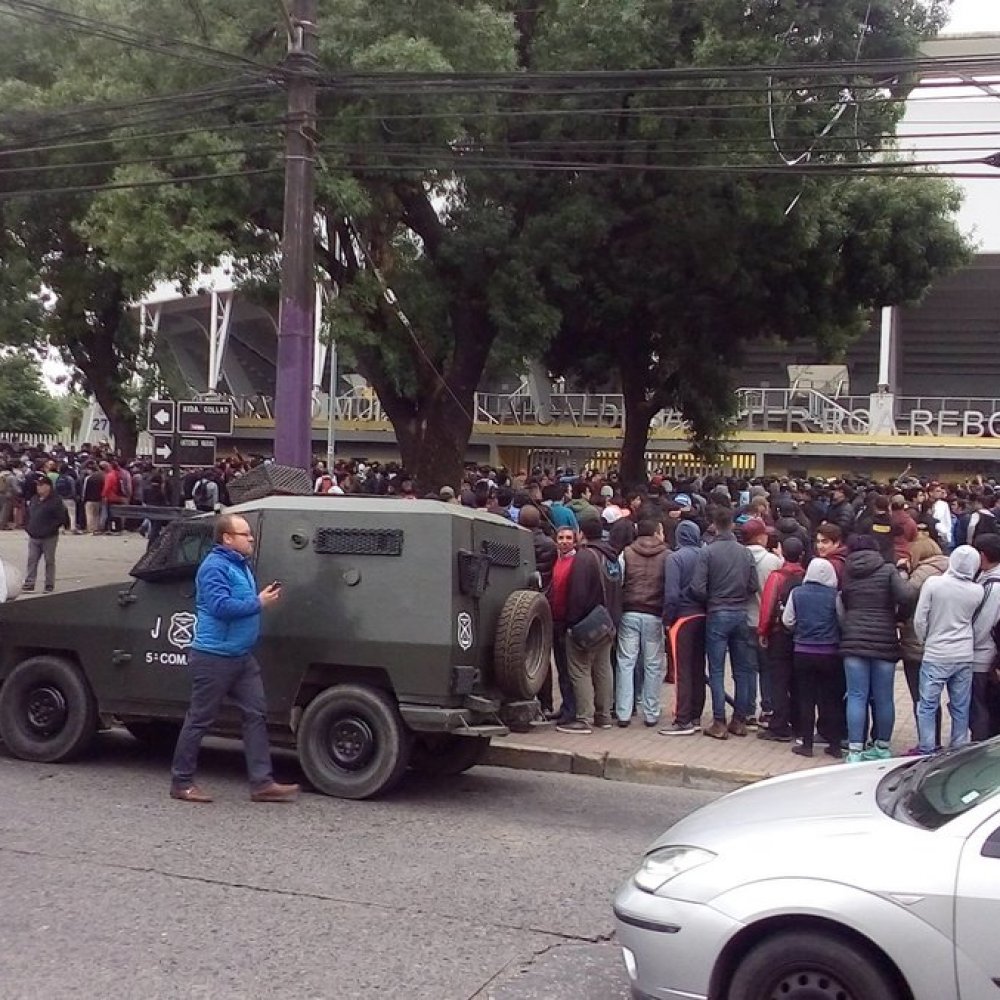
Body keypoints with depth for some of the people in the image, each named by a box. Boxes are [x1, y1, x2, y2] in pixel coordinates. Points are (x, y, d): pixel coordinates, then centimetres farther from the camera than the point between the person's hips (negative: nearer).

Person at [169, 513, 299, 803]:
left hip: (242, 657, 9)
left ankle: (262, 783, 6)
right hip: (213, 657, -9)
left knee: (256, 714, 4)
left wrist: (265, 597, 9)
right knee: (199, 719, 0)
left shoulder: (241, 565, 15)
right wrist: (259, 602, -18)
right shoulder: (214, 567, -15)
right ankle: (181, 782, 11)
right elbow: (221, 606, -25)